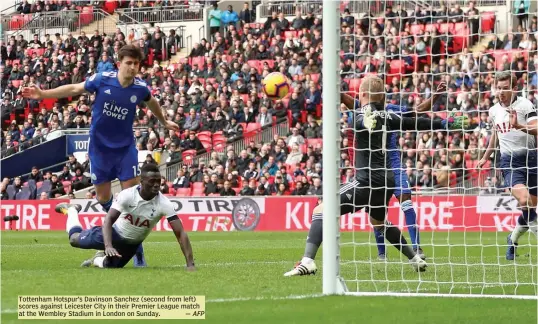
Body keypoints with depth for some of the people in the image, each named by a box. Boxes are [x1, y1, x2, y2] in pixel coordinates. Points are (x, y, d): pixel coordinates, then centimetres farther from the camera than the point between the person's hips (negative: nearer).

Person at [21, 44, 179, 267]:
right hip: (100, 147, 0)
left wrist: (164, 122, 32)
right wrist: (43, 94, -5)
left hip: (125, 147, 0)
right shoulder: (102, 80, -15)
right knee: (103, 197, 6)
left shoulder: (140, 88, -9)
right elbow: (73, 89, -2)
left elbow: (151, 103, 15)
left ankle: (137, 249, -3)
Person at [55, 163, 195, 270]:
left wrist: (190, 264, -42)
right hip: (116, 233, -2)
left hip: (132, 243, 2)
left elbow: (180, 233, -33)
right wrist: (108, 246, -56)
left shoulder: (164, 204, -31)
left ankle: (98, 259, 45)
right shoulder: (127, 195, -33)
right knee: (75, 239, 12)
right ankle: (70, 210, 45)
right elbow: (109, 220, -38)